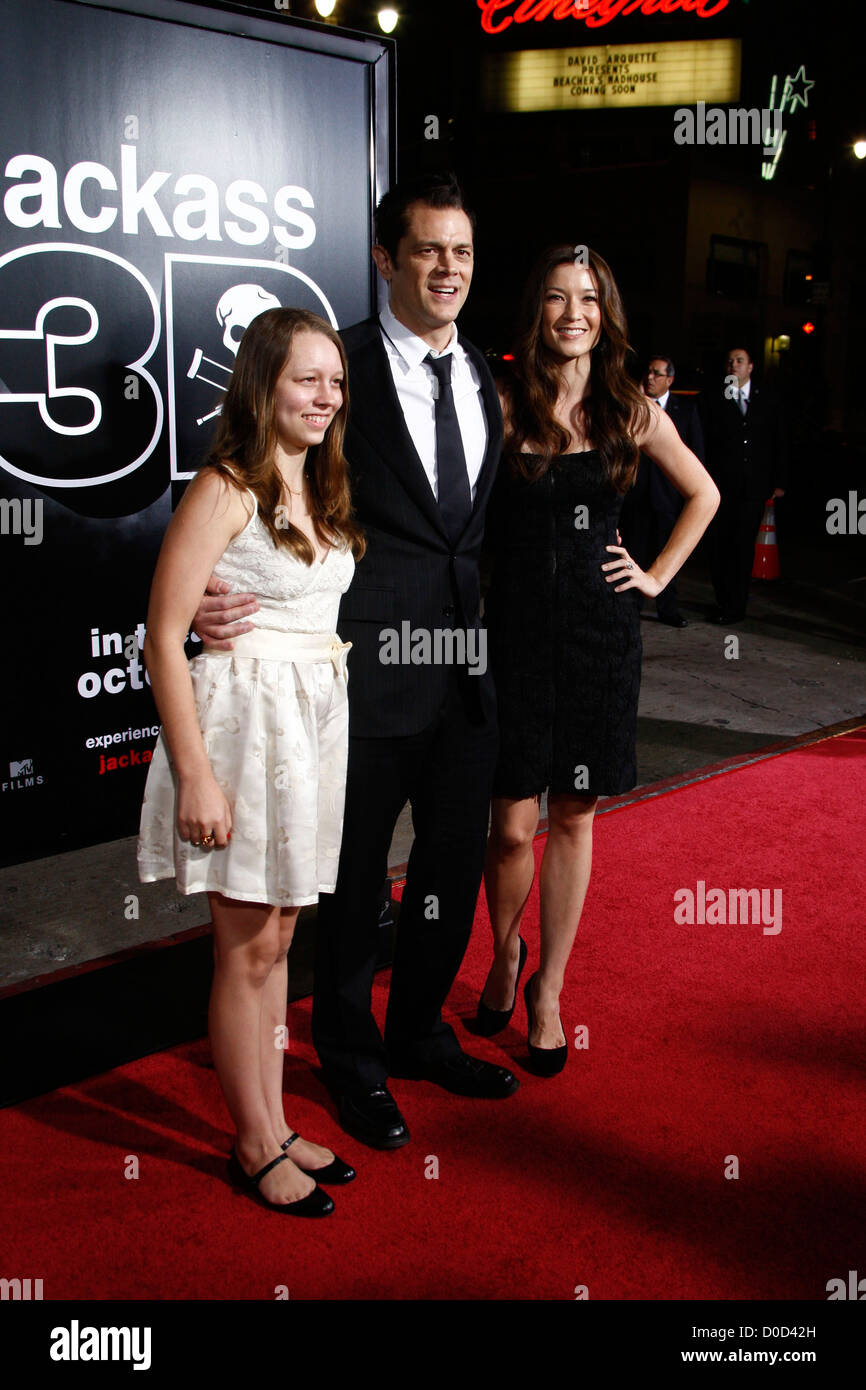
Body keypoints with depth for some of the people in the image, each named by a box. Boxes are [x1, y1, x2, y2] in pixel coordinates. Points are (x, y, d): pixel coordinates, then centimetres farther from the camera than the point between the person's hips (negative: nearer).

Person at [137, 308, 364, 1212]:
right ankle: (255, 1146, 20)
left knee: (276, 939, 16)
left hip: (317, 720, 8)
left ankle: (275, 1126, 29)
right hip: (245, 718, -8)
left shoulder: (322, 491, 12)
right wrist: (196, 775, -19)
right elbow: (164, 637, -16)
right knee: (249, 948, 4)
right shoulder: (225, 490, -13)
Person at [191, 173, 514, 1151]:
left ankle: (419, 1033, 40)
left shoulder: (490, 380, 11)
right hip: (373, 661, -6)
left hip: (470, 660, 6)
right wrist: (209, 587, -28)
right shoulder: (341, 366, -9)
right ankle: (351, 1061, 32)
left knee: (455, 863, 17)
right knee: (354, 873, 10)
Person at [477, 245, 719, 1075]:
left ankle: (548, 988, 25)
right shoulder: (504, 406, -3)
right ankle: (505, 953, 30)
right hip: (516, 627, -2)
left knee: (573, 819, 9)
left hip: (600, 631, 2)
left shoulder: (632, 412, 5)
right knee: (512, 825, -1)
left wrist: (658, 574, 10)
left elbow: (703, 494, 18)